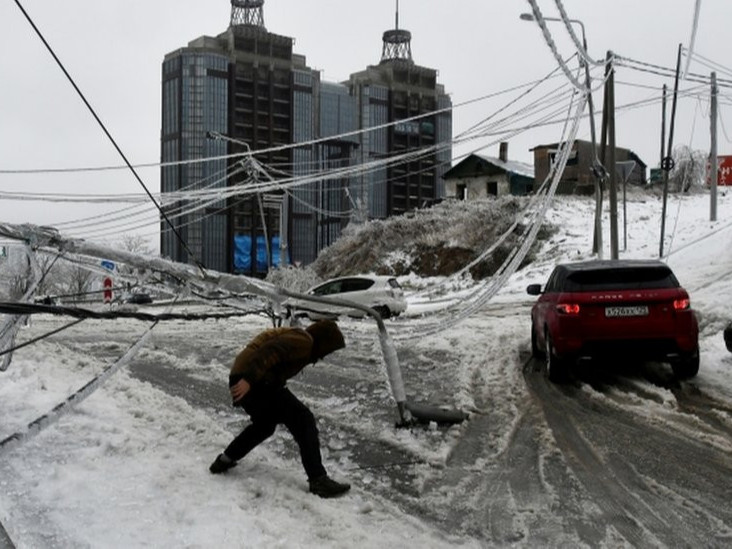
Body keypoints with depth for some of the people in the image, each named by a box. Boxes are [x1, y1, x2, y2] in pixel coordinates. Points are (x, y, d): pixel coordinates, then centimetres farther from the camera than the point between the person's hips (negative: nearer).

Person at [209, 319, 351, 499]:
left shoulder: (293, 337, 26)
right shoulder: (303, 341, -6)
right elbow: (270, 351, -21)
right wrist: (248, 380, -30)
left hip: (241, 378, 10)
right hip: (257, 383, -10)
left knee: (264, 424, 33)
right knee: (303, 420, -7)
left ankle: (224, 461, 41)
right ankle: (318, 480, -8)